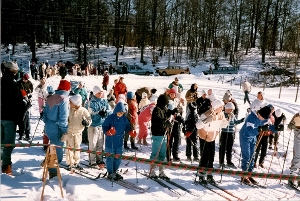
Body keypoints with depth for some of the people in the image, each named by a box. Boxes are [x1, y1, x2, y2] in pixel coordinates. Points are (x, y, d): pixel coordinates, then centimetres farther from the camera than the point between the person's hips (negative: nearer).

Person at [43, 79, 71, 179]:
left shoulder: (50, 98, 7)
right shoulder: (64, 99, -17)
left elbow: (45, 113, 13)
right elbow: (63, 117, -19)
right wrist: (65, 131, -11)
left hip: (48, 128, 8)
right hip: (57, 129, -8)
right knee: (58, 151, 4)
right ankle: (53, 172, 12)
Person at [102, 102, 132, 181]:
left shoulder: (124, 118, 3)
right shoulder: (110, 118, -12)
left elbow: (127, 127, 13)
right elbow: (104, 127, -12)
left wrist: (131, 132, -6)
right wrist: (108, 132, -31)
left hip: (120, 142, 5)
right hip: (110, 142, -5)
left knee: (118, 158, 13)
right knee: (110, 158, 3)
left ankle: (114, 171, 31)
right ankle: (110, 173, 20)